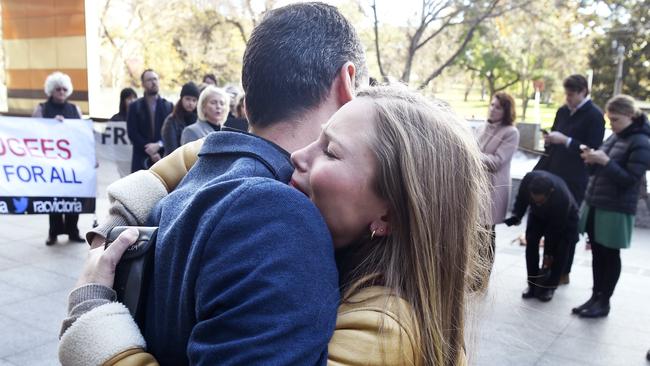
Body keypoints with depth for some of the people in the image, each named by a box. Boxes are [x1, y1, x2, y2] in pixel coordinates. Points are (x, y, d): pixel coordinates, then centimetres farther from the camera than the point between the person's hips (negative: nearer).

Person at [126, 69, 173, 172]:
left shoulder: (168, 106, 10)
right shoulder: (135, 106, 8)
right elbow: (132, 133, 0)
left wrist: (159, 145, -13)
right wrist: (149, 151, -9)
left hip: (164, 158, 1)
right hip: (142, 159, 0)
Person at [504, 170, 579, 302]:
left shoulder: (563, 197, -44)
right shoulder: (528, 179, -37)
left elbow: (555, 229, -32)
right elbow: (521, 199, -15)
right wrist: (517, 215, -32)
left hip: (565, 217, -3)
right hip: (538, 214, 3)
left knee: (560, 250, -13)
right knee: (531, 242, -10)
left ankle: (549, 286, 2)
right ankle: (533, 284, 0)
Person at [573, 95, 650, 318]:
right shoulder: (615, 136, 10)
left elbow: (630, 179, -17)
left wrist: (605, 161, -24)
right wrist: (593, 160, -3)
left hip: (616, 210, -7)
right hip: (595, 203, 7)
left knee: (610, 256, 4)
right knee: (597, 253, 12)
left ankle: (604, 302, 16)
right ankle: (595, 297, 23)